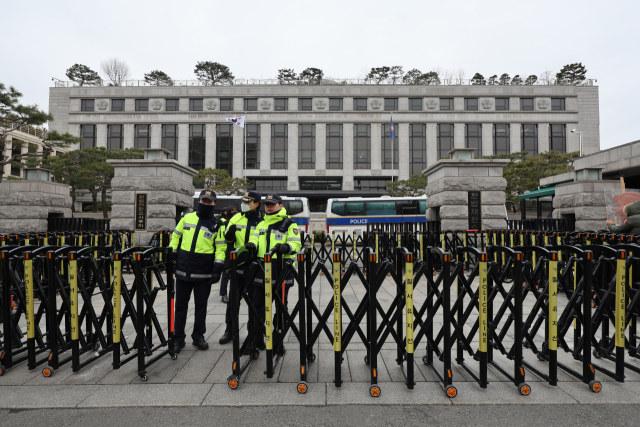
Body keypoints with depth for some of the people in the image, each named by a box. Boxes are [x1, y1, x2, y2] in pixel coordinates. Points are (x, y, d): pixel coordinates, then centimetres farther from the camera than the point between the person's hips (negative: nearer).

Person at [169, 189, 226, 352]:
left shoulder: (217, 224, 1)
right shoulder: (187, 218, 7)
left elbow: (221, 248, -2)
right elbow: (175, 237, 13)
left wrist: (217, 269, -10)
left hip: (204, 273, -2)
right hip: (183, 270, 2)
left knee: (201, 305, 10)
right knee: (180, 305, 10)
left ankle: (198, 336, 25)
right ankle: (178, 338, 23)